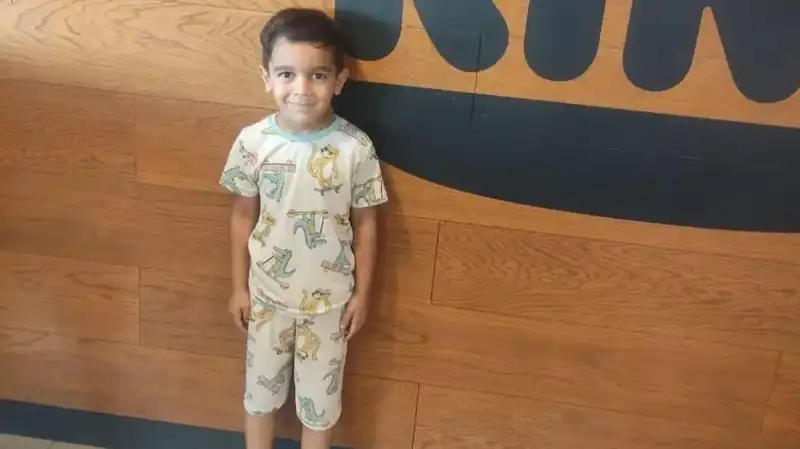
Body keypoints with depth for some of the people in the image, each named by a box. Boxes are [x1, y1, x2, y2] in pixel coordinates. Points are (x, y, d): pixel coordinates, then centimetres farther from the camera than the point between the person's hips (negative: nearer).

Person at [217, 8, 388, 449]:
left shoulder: (356, 147, -16)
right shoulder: (252, 142, -13)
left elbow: (365, 224, -6)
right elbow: (243, 217, -2)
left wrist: (362, 292, -2)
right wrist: (239, 287, 2)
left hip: (329, 298, -1)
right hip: (267, 293, 1)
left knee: (320, 396, 17)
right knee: (260, 387, 21)